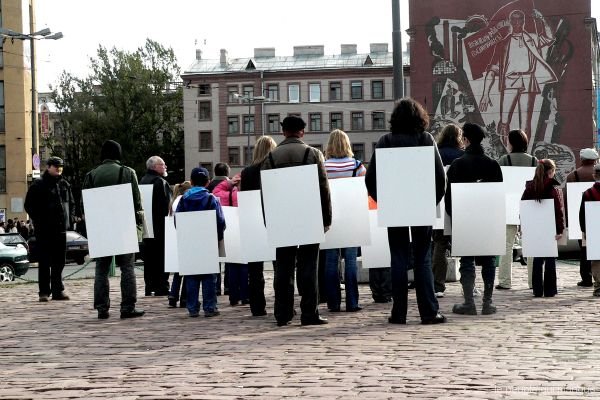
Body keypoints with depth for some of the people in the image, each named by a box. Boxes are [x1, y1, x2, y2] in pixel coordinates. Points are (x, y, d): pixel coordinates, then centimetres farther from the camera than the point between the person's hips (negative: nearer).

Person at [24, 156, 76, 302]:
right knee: (44, 262, -1)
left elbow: (71, 203, 22)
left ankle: (58, 290, 14)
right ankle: (44, 292, 3)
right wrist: (38, 220, -8)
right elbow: (29, 205, -1)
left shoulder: (65, 185, 13)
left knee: (59, 262, 8)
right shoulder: (38, 185, -2)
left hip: (61, 229, 5)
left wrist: (70, 218, 8)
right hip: (44, 230, -4)